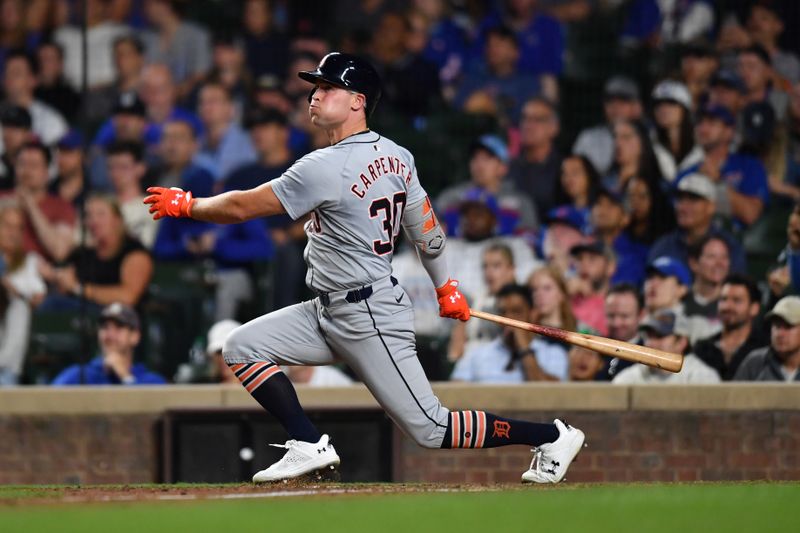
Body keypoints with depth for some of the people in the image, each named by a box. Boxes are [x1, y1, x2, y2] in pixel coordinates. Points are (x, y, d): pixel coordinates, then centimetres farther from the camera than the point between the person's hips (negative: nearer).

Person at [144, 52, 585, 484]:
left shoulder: (328, 168, -21)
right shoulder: (395, 157, 5)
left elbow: (243, 207, -17)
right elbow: (425, 227, 14)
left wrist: (187, 205, -2)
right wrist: (446, 286, 26)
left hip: (371, 320, -10)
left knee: (429, 429, -7)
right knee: (242, 347, 2)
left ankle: (552, 436, 3)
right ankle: (309, 446, -2)